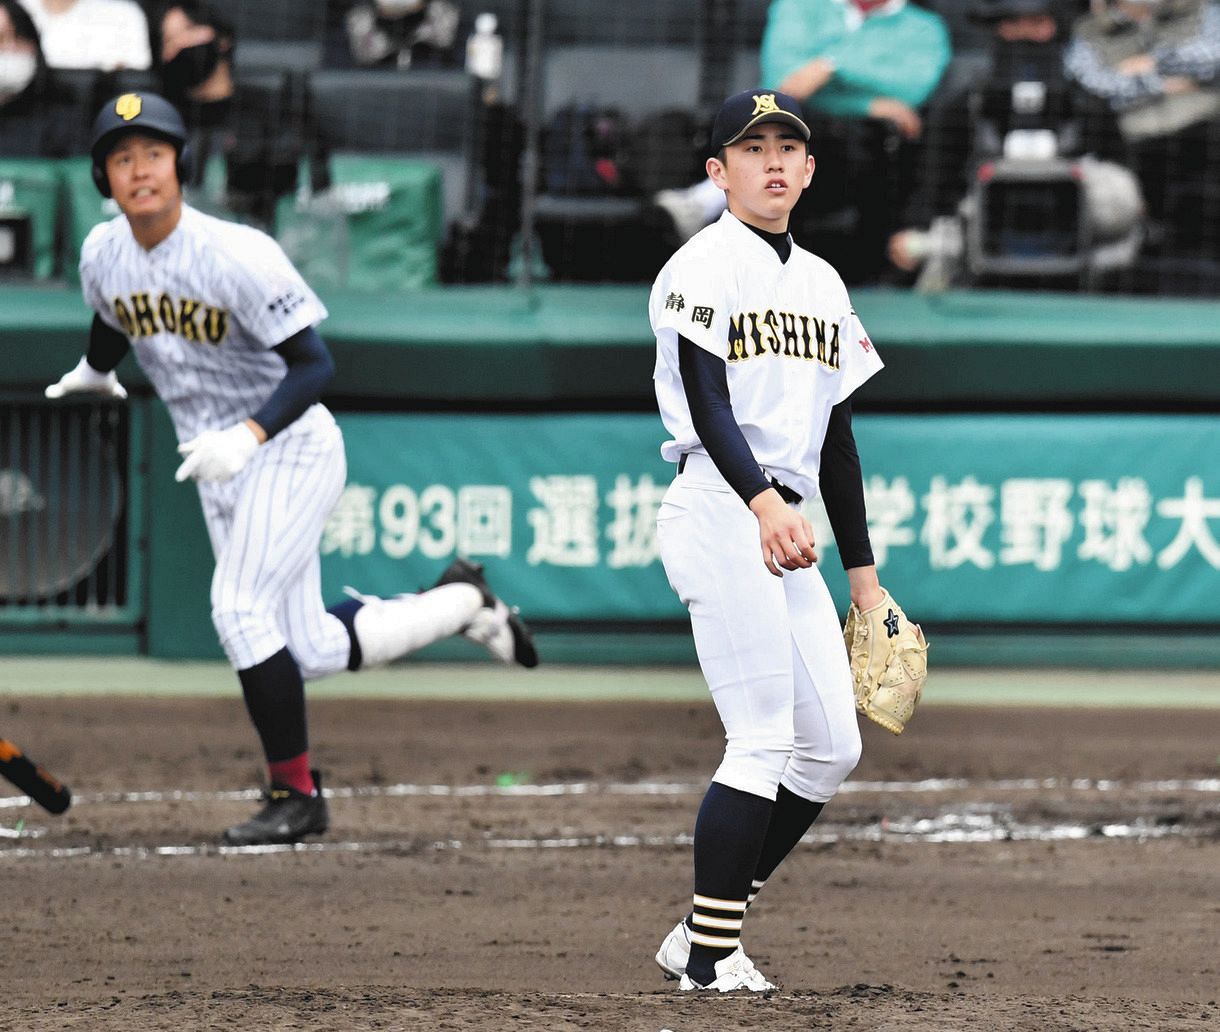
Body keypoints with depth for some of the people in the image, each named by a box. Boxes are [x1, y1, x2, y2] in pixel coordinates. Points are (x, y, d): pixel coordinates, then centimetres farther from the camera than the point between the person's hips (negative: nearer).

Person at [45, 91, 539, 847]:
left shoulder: (237, 254, -23)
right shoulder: (104, 255, -3)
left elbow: (315, 364, -23)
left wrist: (249, 435, -36)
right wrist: (95, 373, 41)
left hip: (290, 451, -7)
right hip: (218, 463, 7)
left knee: (240, 609, -19)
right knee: (310, 652, 7)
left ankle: (295, 793, -4)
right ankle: (461, 603, 30)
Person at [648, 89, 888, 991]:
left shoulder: (823, 284, 20)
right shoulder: (705, 266, -5)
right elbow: (707, 404, -18)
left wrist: (864, 572, 18)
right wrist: (764, 503, -34)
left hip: (790, 529, 8)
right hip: (721, 512, -8)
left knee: (832, 749, 6)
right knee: (764, 740, -13)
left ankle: (703, 937, 13)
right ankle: (710, 953, -7)